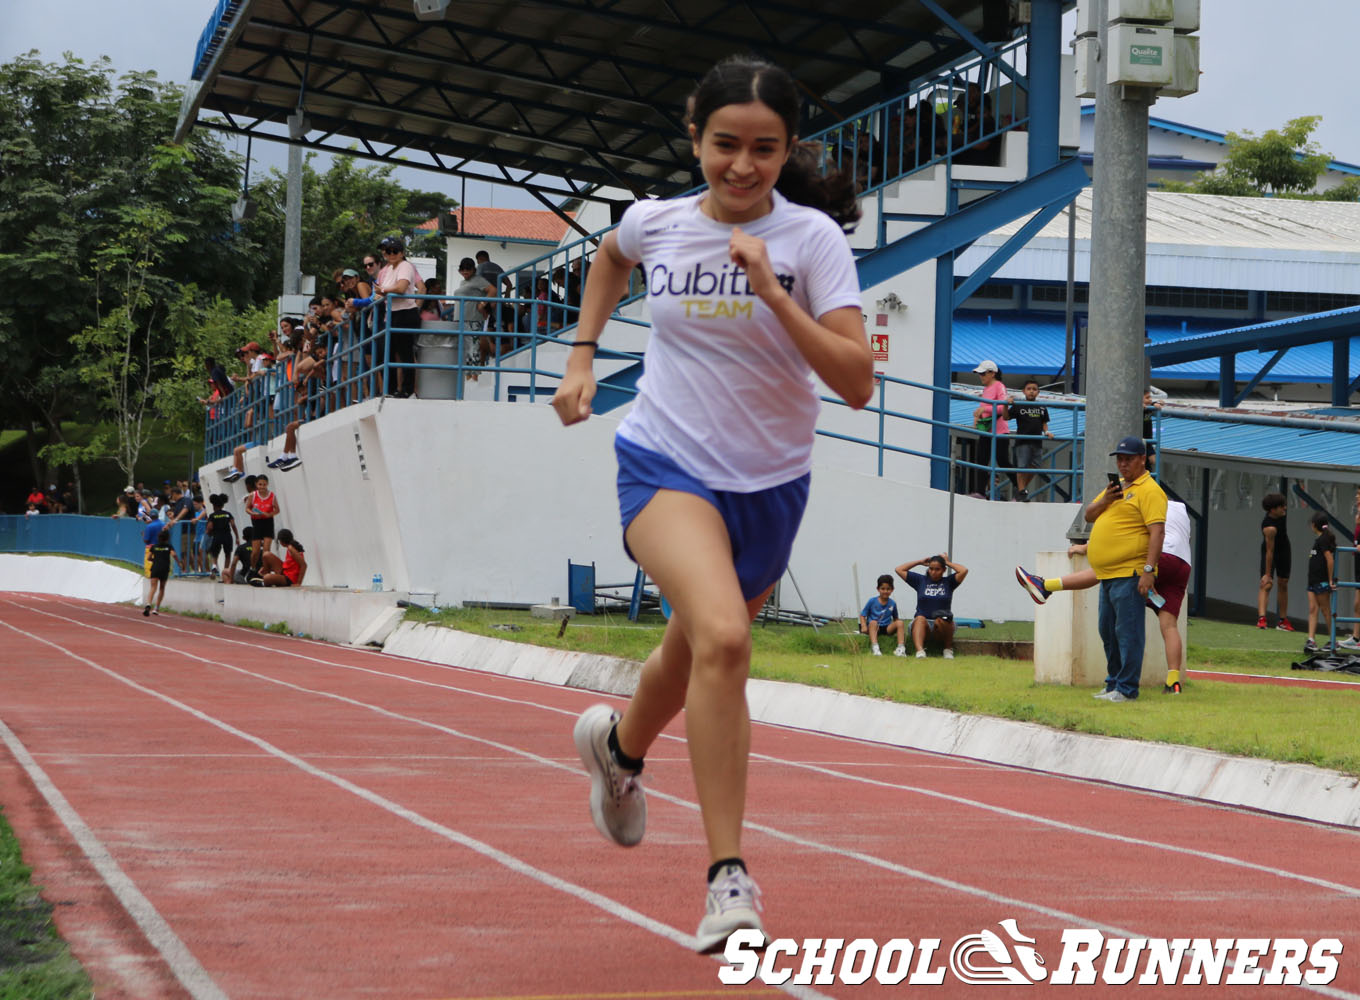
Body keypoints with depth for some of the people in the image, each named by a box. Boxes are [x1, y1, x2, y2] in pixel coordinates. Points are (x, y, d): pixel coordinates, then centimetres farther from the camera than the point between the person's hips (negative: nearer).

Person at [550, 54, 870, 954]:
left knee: (698, 655, 21)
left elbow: (857, 383, -21)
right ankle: (729, 876, -23)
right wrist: (582, 355, 15)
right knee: (722, 638, -28)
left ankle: (619, 743, 58)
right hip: (667, 465, -2)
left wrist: (771, 293, -30)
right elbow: (613, 259, 22)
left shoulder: (813, 238, -12)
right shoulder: (654, 222, -5)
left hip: (770, 483, 2)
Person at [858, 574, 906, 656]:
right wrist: (864, 627, -15)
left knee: (900, 623, -23)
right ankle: (875, 648, -50)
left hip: (887, 628, 2)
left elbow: (895, 618, 16)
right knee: (873, 622, -36)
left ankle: (901, 647, -32)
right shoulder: (872, 601, 1)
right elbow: (862, 615, 3)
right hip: (873, 628, -2)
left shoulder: (892, 603, 9)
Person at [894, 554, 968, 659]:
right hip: (922, 625, 1)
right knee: (920, 619, -34)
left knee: (941, 620, -36)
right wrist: (920, 562, 17)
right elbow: (899, 570, 15)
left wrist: (948, 563, 10)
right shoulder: (921, 580, 16)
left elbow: (964, 571, -4)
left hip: (941, 628, -1)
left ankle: (948, 649, -12)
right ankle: (920, 651, -57)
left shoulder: (948, 582, 12)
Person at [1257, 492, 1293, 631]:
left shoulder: (1282, 513, -17)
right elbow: (1270, 552, -34)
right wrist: (1267, 574, -31)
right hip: (1271, 553, -8)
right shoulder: (1269, 527, -37)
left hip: (1284, 550, 8)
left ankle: (1282, 621, 17)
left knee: (1283, 584, 11)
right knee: (1266, 584, -19)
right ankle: (1261, 618, -30)